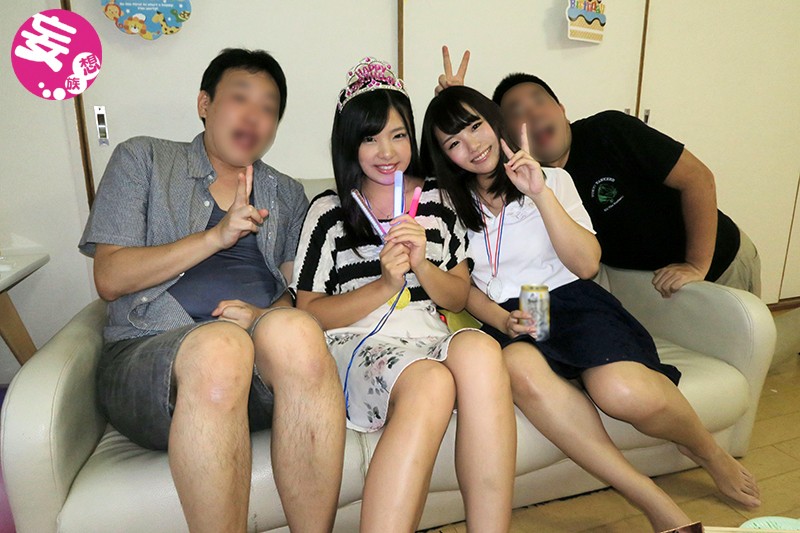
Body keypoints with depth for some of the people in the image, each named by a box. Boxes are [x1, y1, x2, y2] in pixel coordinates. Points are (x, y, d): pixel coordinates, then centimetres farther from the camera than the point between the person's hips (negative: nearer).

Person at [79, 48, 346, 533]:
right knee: (220, 344, -37)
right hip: (146, 353, -2)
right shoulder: (142, 159, 15)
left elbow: (297, 294, 15)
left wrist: (266, 316, -9)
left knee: (294, 329, -33)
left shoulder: (287, 195, 22)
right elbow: (110, 279, 4)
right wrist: (217, 235, -7)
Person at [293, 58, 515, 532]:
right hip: (356, 344, -3)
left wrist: (421, 265, -7)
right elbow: (309, 313, 1)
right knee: (431, 384, -35)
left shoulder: (438, 199, 14)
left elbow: (459, 298, 15)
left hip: (428, 339, 3)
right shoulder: (329, 211, 5)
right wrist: (386, 284, -12)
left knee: (480, 350, -32)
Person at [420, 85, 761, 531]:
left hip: (570, 299, 0)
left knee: (621, 390, -32)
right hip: (507, 317, 1)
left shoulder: (551, 179, 8)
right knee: (522, 370, -38)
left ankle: (708, 451, 5)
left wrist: (541, 194, -12)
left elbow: (587, 265, -4)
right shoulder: (451, 204, 11)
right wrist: (501, 320, -11)